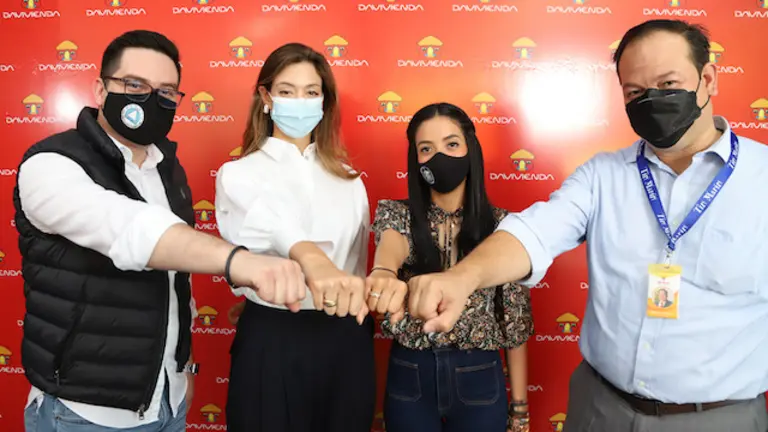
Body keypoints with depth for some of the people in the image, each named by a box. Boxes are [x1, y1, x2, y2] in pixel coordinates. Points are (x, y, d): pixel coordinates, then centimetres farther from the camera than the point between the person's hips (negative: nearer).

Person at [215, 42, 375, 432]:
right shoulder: (238, 174, -4)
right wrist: (311, 259, -47)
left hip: (346, 341, 4)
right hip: (272, 340, -3)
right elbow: (269, 225, -28)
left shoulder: (349, 181, 9)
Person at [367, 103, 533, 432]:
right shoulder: (397, 214, -4)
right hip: (410, 376, 1)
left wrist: (519, 404, 1)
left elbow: (514, 321, -1)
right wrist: (384, 273, -52)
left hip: (478, 378, 0)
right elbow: (391, 244, -29)